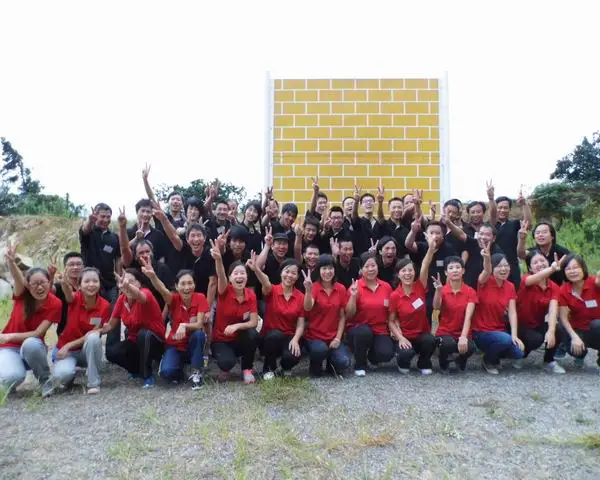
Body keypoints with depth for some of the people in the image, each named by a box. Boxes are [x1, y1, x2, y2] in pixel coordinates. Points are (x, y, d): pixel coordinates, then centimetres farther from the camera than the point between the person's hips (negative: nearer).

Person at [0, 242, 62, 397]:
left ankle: (45, 379, -11)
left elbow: (38, 333, -15)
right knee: (12, 377, -32)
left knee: (30, 343, -37)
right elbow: (18, 279, -36)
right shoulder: (22, 295, -13)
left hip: (33, 347, 0)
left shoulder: (55, 304, -14)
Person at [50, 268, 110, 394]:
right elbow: (68, 293, -42)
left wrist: (69, 345, -20)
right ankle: (70, 375, 8)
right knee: (61, 376, -32)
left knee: (93, 337, -34)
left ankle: (94, 383, -18)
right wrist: (65, 283, -65)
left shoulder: (104, 306, -14)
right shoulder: (75, 298, -16)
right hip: (65, 349, -1)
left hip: (88, 351, 1)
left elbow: (93, 334, -12)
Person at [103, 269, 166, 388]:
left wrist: (128, 286, -73)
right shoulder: (121, 299, -6)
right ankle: (137, 369, 11)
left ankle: (148, 376, -18)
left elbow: (140, 296, -52)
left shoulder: (146, 293, -24)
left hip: (155, 342, -6)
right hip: (134, 341, 6)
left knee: (143, 334, -37)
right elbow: (110, 325, 1)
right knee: (111, 352, -19)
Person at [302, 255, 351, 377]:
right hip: (314, 336, -2)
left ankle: (331, 362, 17)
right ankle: (315, 367, 1)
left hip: (333, 337, 3)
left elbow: (342, 316, 3)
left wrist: (338, 338, -5)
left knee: (343, 363, -20)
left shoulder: (341, 289, 0)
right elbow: (307, 308, -28)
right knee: (320, 350, -34)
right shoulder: (314, 287, -9)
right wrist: (308, 290, -44)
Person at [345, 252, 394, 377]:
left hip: (380, 330, 3)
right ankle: (359, 365, -8)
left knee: (386, 354, -24)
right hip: (358, 328, -2)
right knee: (364, 332, -36)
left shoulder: (386, 287, 2)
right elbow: (349, 315, -11)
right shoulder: (355, 287, -8)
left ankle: (371, 355, 15)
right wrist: (353, 296, -24)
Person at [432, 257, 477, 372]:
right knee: (449, 344, -35)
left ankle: (461, 360, 7)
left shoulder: (470, 292, -3)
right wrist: (438, 290, -41)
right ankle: (444, 361, 2)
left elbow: (468, 316, -15)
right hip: (444, 332, -1)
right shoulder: (443, 290, -3)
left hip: (462, 334, 1)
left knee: (470, 347, -32)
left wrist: (463, 337, -30)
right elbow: (436, 307, -23)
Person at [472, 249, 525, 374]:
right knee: (505, 339, -31)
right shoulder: (485, 282, -13)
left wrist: (514, 335, -20)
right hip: (480, 332, -5)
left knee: (518, 353, -17)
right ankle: (488, 360, -1)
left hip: (499, 330, 5)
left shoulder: (510, 287, 1)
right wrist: (486, 258, -60)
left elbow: (512, 312, -6)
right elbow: (487, 271, -37)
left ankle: (494, 354, 15)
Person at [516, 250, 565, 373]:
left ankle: (549, 361, 0)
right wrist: (552, 269, -64)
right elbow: (533, 279, -43)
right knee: (536, 339, -32)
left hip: (538, 325, 4)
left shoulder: (554, 287, -6)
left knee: (556, 332, -27)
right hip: (521, 325, -3)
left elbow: (553, 309, -22)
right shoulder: (526, 279, -17)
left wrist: (551, 331, -40)